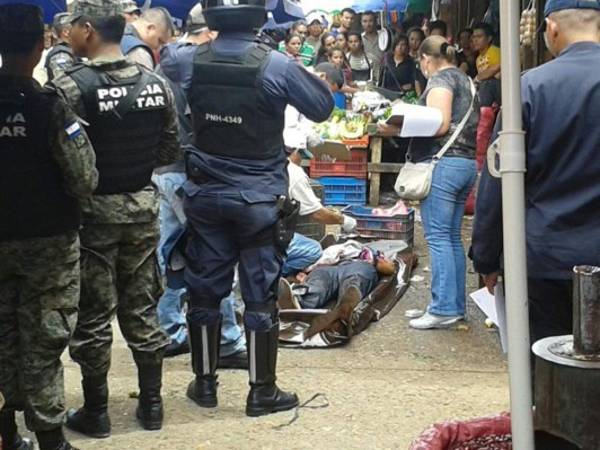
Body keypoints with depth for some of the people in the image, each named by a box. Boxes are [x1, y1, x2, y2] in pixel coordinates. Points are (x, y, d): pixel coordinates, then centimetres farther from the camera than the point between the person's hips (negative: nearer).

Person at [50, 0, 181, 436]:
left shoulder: (72, 86, -16)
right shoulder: (156, 83, 0)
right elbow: (171, 151, 5)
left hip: (92, 210, -5)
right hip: (142, 207, 5)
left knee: (93, 315, 6)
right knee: (142, 309, 14)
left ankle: (96, 412, 17)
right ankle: (152, 404, 22)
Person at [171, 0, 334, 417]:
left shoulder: (191, 62, -5)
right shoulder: (277, 65, -15)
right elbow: (323, 107, -1)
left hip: (206, 193, 3)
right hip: (259, 196, -3)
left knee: (205, 289, 13)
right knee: (260, 294, 5)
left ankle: (205, 382, 24)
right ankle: (262, 391, 13)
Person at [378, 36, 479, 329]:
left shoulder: (440, 79, -5)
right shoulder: (465, 80, 22)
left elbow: (439, 125, -16)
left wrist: (398, 128, -13)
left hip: (442, 162, -9)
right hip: (467, 162, 9)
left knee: (438, 237, -10)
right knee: (452, 237, 10)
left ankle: (443, 308, -12)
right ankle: (456, 306, 12)